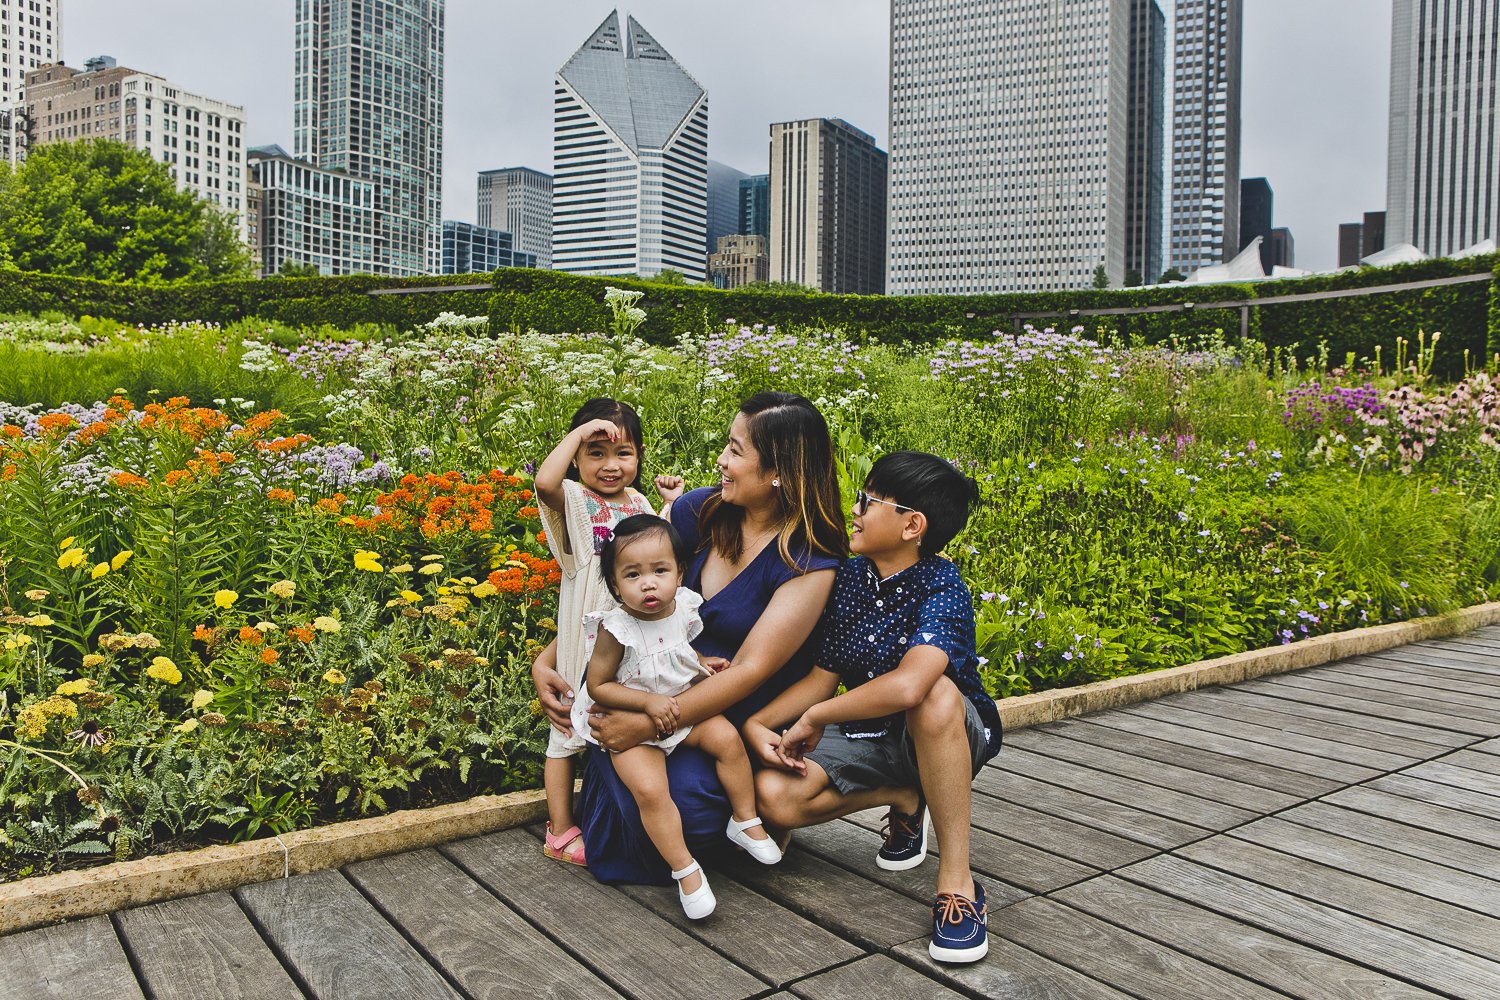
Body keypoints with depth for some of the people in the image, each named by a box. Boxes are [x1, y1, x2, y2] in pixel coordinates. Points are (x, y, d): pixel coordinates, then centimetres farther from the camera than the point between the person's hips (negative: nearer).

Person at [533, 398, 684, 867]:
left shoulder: (639, 503, 8)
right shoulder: (574, 501, -13)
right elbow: (545, 481, -37)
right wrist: (579, 433, -27)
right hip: (587, 640, -6)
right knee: (570, 728, 6)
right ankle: (559, 832, 20)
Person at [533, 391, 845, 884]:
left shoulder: (810, 564, -15)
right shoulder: (697, 511, -2)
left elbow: (750, 670, -20)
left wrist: (649, 724, -27)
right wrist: (546, 660, -5)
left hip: (734, 723, -3)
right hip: (659, 691, 4)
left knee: (693, 805, -30)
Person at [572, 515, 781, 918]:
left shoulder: (683, 608, -6)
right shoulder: (616, 629, -23)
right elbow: (597, 686, -17)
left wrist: (700, 663, -1)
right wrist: (648, 702, -26)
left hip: (682, 707, 5)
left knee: (727, 738, -14)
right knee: (649, 789, -24)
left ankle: (745, 820, 7)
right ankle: (685, 870, -8)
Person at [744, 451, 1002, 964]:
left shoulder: (942, 588, -26)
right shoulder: (850, 577, -5)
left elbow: (907, 685, -45)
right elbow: (823, 675, 0)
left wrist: (814, 717, -32)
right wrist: (759, 722, -15)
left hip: (950, 735, -5)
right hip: (870, 736, 6)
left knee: (934, 693, -41)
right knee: (774, 795, -19)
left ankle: (956, 878, -27)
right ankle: (904, 799, 8)